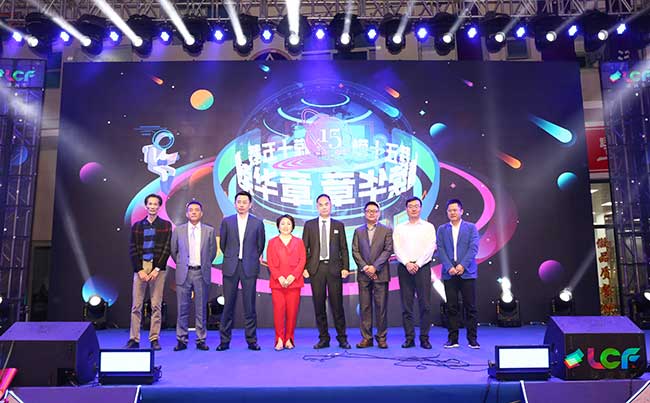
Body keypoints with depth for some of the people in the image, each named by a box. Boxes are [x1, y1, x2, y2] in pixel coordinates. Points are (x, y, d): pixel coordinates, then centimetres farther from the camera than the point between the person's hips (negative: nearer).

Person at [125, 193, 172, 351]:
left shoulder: (166, 225, 7)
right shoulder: (137, 226, 12)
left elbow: (166, 249, 0)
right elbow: (132, 250, 6)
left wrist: (157, 269, -9)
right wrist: (139, 270, -6)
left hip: (158, 268, -1)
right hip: (140, 267, 2)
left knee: (156, 306, 1)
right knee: (136, 306, 2)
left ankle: (154, 339, 8)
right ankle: (134, 339, 10)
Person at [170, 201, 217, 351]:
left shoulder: (209, 230, 3)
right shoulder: (178, 230, 4)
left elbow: (213, 251, 10)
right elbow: (173, 251, 12)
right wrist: (181, 265, 12)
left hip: (201, 273, 0)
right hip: (183, 273, 0)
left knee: (201, 308, 6)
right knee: (183, 308, 5)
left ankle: (201, 340, 14)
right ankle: (181, 340, 15)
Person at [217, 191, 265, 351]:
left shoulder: (257, 223, 4)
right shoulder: (227, 221, 6)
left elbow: (260, 246, 11)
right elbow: (222, 244, 13)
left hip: (249, 268, -1)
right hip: (230, 267, 1)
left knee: (250, 306, 2)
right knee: (228, 305, 5)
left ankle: (252, 340, 11)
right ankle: (225, 340, 15)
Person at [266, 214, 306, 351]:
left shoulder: (298, 242, 14)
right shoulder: (272, 242, 14)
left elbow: (302, 260, 4)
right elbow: (270, 262, 5)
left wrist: (293, 276, -9)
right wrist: (279, 277, -9)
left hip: (294, 282, 0)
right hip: (277, 282, 0)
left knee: (292, 311, -2)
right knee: (278, 310, -8)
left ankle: (289, 339, 8)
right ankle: (279, 339, 1)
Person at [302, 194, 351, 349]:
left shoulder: (339, 225, 10)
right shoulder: (309, 225, 9)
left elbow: (344, 248, 8)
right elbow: (305, 248, 7)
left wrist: (345, 267, -2)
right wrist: (304, 268, -1)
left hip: (334, 268, 0)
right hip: (316, 269, 1)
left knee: (337, 304, 1)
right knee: (319, 305, 4)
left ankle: (342, 338, 11)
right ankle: (323, 338, 14)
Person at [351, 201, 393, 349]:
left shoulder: (386, 230, 6)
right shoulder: (358, 231, 13)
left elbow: (388, 250, -3)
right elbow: (355, 251, 6)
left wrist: (375, 267, -12)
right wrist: (365, 267, -8)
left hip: (380, 274, -2)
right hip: (363, 274, 2)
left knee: (381, 307, 0)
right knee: (364, 307, 3)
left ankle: (381, 338, 10)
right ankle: (366, 338, 10)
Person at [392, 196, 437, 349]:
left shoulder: (428, 227, 8)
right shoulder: (399, 228, 12)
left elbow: (430, 248, -2)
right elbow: (397, 249, 3)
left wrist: (418, 264, -11)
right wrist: (407, 263, -11)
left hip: (423, 267, -1)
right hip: (404, 268, 1)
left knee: (425, 304, -3)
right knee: (406, 305, 2)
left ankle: (424, 338, 5)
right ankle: (409, 338, 8)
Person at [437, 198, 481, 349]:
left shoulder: (471, 227, 6)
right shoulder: (442, 229, 11)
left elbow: (473, 248, -3)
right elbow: (440, 250, 2)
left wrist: (462, 265, -14)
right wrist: (449, 267, -11)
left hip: (467, 272, -1)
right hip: (449, 273, 1)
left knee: (470, 307, 2)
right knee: (452, 307, 4)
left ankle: (472, 338, 11)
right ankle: (452, 338, 12)